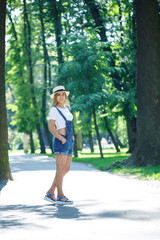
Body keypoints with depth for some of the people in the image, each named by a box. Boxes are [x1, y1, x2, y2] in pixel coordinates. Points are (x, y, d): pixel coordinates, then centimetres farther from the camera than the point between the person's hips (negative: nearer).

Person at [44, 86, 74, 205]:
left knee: (67, 168, 6)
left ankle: (50, 193, 11)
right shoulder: (54, 109, -4)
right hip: (61, 141, -8)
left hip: (69, 141, 8)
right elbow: (51, 127, -12)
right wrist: (62, 139, -16)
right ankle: (60, 196, -5)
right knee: (61, 168, -8)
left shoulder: (66, 108, 18)